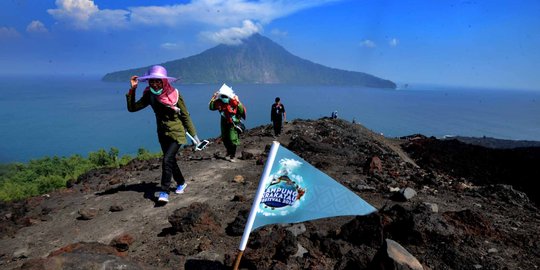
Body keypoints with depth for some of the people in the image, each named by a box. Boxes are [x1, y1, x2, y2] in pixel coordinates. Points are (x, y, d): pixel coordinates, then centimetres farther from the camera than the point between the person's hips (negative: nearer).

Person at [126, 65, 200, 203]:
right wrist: (132, 89, -17)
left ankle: (164, 192, -9)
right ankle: (181, 183, 38)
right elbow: (132, 108, -7)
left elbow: (185, 116, -10)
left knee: (167, 160, -18)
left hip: (177, 133, -5)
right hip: (162, 134, 5)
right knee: (171, 160, 16)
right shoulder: (149, 95, -4)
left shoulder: (174, 94, -16)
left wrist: (193, 134, -8)